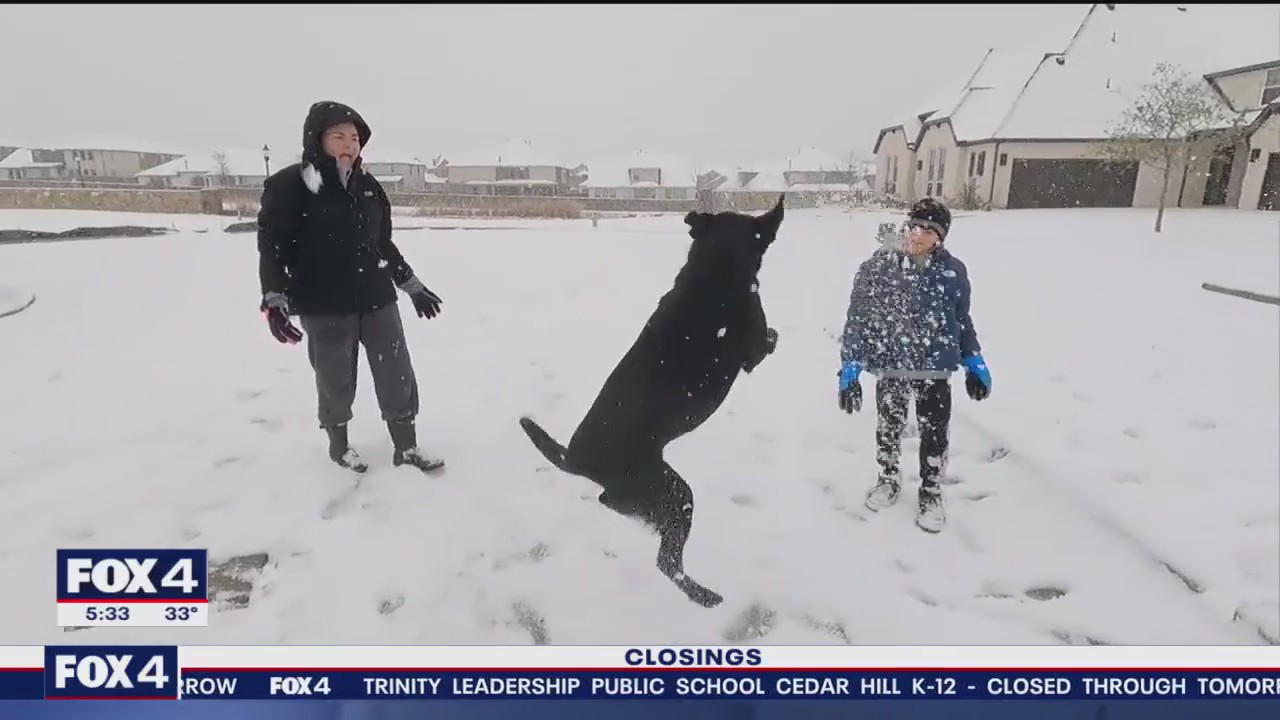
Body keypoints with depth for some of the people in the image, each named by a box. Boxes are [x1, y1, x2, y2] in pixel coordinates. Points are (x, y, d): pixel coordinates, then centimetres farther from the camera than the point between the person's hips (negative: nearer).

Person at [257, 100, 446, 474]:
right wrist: (274, 300, -19)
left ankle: (406, 447, 20)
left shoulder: (368, 187, 8)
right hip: (324, 307, -4)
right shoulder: (289, 186, -8)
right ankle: (338, 444, 33)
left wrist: (413, 285, 17)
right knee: (336, 382, 9)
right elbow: (272, 246, -9)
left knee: (397, 375, 6)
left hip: (377, 299, 5)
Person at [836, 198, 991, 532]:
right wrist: (849, 368, -11)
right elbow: (857, 317, -8)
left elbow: (962, 320, 9)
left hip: (936, 370, 1)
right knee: (888, 428, 18)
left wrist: (974, 363, 10)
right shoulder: (879, 265, -11)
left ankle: (931, 492, 34)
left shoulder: (953, 271, -5)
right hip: (890, 368, 0)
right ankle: (889, 478, 44)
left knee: (935, 434, 11)